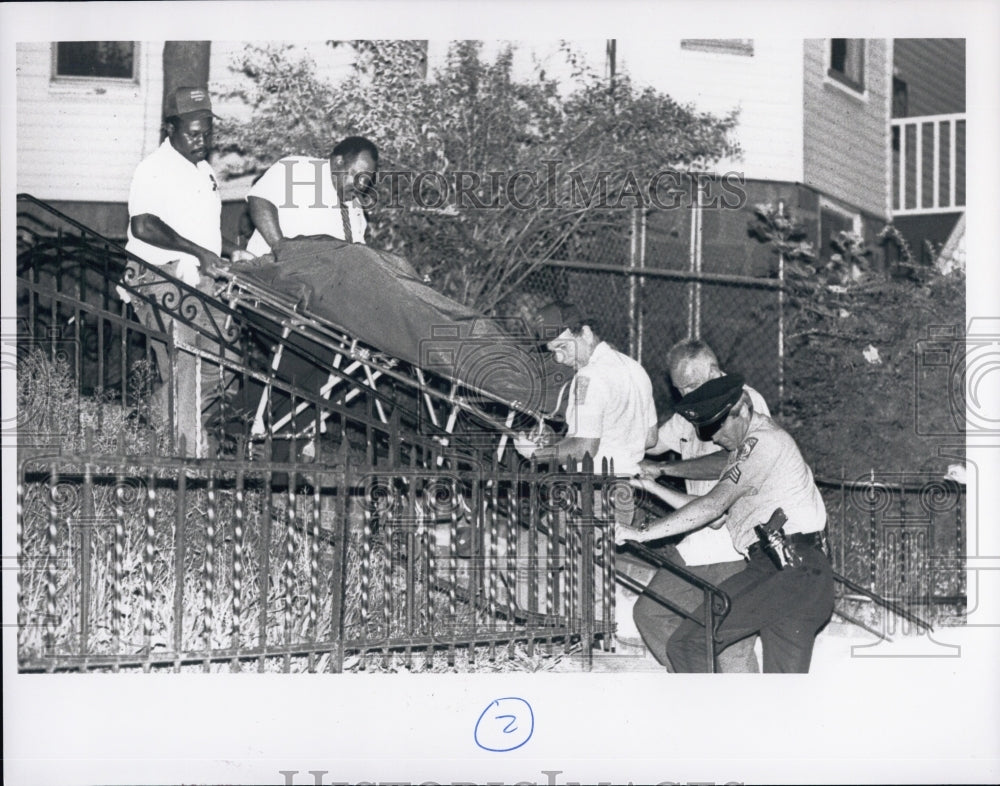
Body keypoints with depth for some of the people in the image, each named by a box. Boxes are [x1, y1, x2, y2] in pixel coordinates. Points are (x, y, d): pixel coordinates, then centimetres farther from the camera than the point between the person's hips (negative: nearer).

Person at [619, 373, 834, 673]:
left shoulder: (765, 441, -9)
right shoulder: (746, 450, 24)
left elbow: (713, 505, -16)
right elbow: (717, 517, 20)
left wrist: (642, 533, -15)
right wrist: (655, 488, 14)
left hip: (792, 573, -10)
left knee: (687, 643, -14)